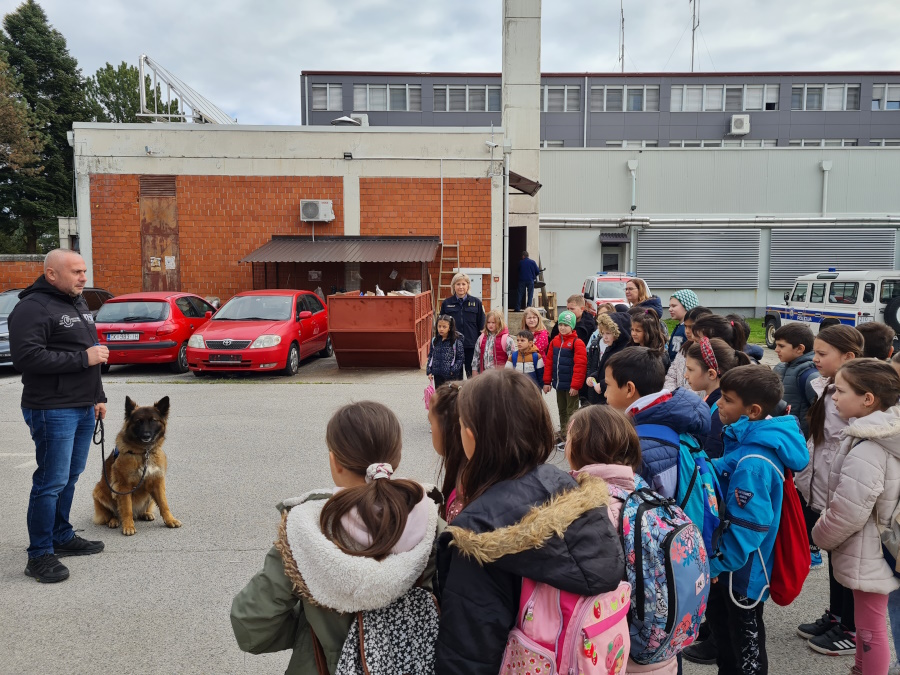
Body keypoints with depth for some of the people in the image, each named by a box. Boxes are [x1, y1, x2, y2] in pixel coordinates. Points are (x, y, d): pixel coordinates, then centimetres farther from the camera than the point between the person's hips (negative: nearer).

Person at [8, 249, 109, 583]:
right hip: (52, 410, -9)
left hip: (83, 408, 9)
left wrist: (98, 397, 20)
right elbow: (26, 357, -23)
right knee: (52, 482, -4)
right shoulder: (33, 307, -12)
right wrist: (83, 358, -20)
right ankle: (40, 555, 6)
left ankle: (62, 536, 29)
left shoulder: (78, 303, 16)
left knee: (70, 477, 16)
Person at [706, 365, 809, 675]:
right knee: (721, 627, 25)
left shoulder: (753, 463, -30)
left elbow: (748, 526, -28)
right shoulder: (746, 440, -1)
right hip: (725, 563, 9)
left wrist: (716, 565, -17)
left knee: (746, 649, 11)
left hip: (742, 570, -9)